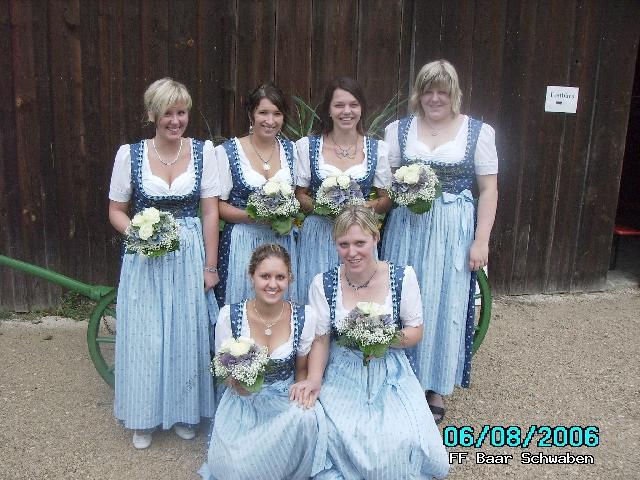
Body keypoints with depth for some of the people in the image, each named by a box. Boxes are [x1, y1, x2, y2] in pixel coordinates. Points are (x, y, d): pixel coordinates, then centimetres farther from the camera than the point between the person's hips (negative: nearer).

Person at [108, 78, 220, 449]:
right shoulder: (130, 154, -4)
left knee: (187, 335, 10)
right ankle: (145, 418, 28)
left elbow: (211, 211, -4)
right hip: (145, 258, 0)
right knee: (145, 337, 7)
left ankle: (185, 412, 31)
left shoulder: (204, 151, -4)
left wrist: (210, 266, -5)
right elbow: (117, 210, 4)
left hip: (190, 255, 1)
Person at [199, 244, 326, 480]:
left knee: (306, 417, -33)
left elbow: (302, 368, 6)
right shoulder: (229, 315, -11)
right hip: (243, 402, -1)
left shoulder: (304, 317, -9)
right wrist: (236, 383, -21)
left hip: (286, 401, 1)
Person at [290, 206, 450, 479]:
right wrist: (314, 379, -18)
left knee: (404, 439, -22)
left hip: (389, 374, 0)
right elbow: (320, 340, -1)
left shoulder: (402, 277, -7)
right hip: (343, 376, 0)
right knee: (335, 434, -24)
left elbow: (415, 333, 0)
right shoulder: (323, 283, -6)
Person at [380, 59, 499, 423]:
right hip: (406, 228, 2)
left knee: (445, 305, 5)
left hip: (453, 232, -1)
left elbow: (489, 189, -1)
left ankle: (436, 387, 23)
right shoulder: (398, 130, 6)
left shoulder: (479, 131, 0)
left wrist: (481, 240, -7)